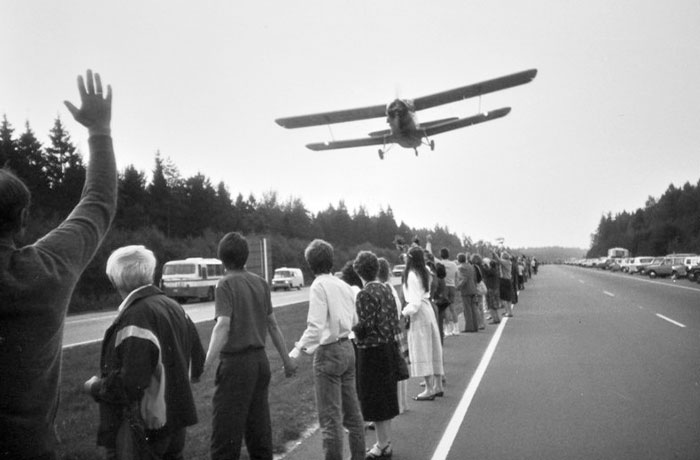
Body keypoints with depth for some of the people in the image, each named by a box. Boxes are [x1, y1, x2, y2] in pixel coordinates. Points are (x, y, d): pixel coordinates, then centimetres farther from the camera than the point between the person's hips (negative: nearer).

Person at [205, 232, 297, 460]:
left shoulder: (226, 284, -10)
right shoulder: (260, 283, 7)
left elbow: (223, 326, -23)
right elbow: (273, 324, 10)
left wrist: (206, 363, -30)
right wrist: (286, 358, 17)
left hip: (236, 362, -6)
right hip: (260, 360, 6)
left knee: (226, 427, 0)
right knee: (258, 422, 15)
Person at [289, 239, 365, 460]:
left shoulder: (319, 286, -14)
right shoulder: (344, 285, 6)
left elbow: (316, 326, -21)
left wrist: (300, 348, -12)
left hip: (328, 352, -8)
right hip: (347, 347, 8)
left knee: (330, 416, 1)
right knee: (351, 410, 18)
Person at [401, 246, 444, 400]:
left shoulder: (412, 274, -15)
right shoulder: (424, 272, 10)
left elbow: (415, 301, -19)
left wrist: (404, 313, -14)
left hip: (418, 313, -9)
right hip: (428, 309, 9)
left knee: (421, 350, -3)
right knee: (433, 349, 12)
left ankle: (429, 389, -1)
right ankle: (437, 386, 20)